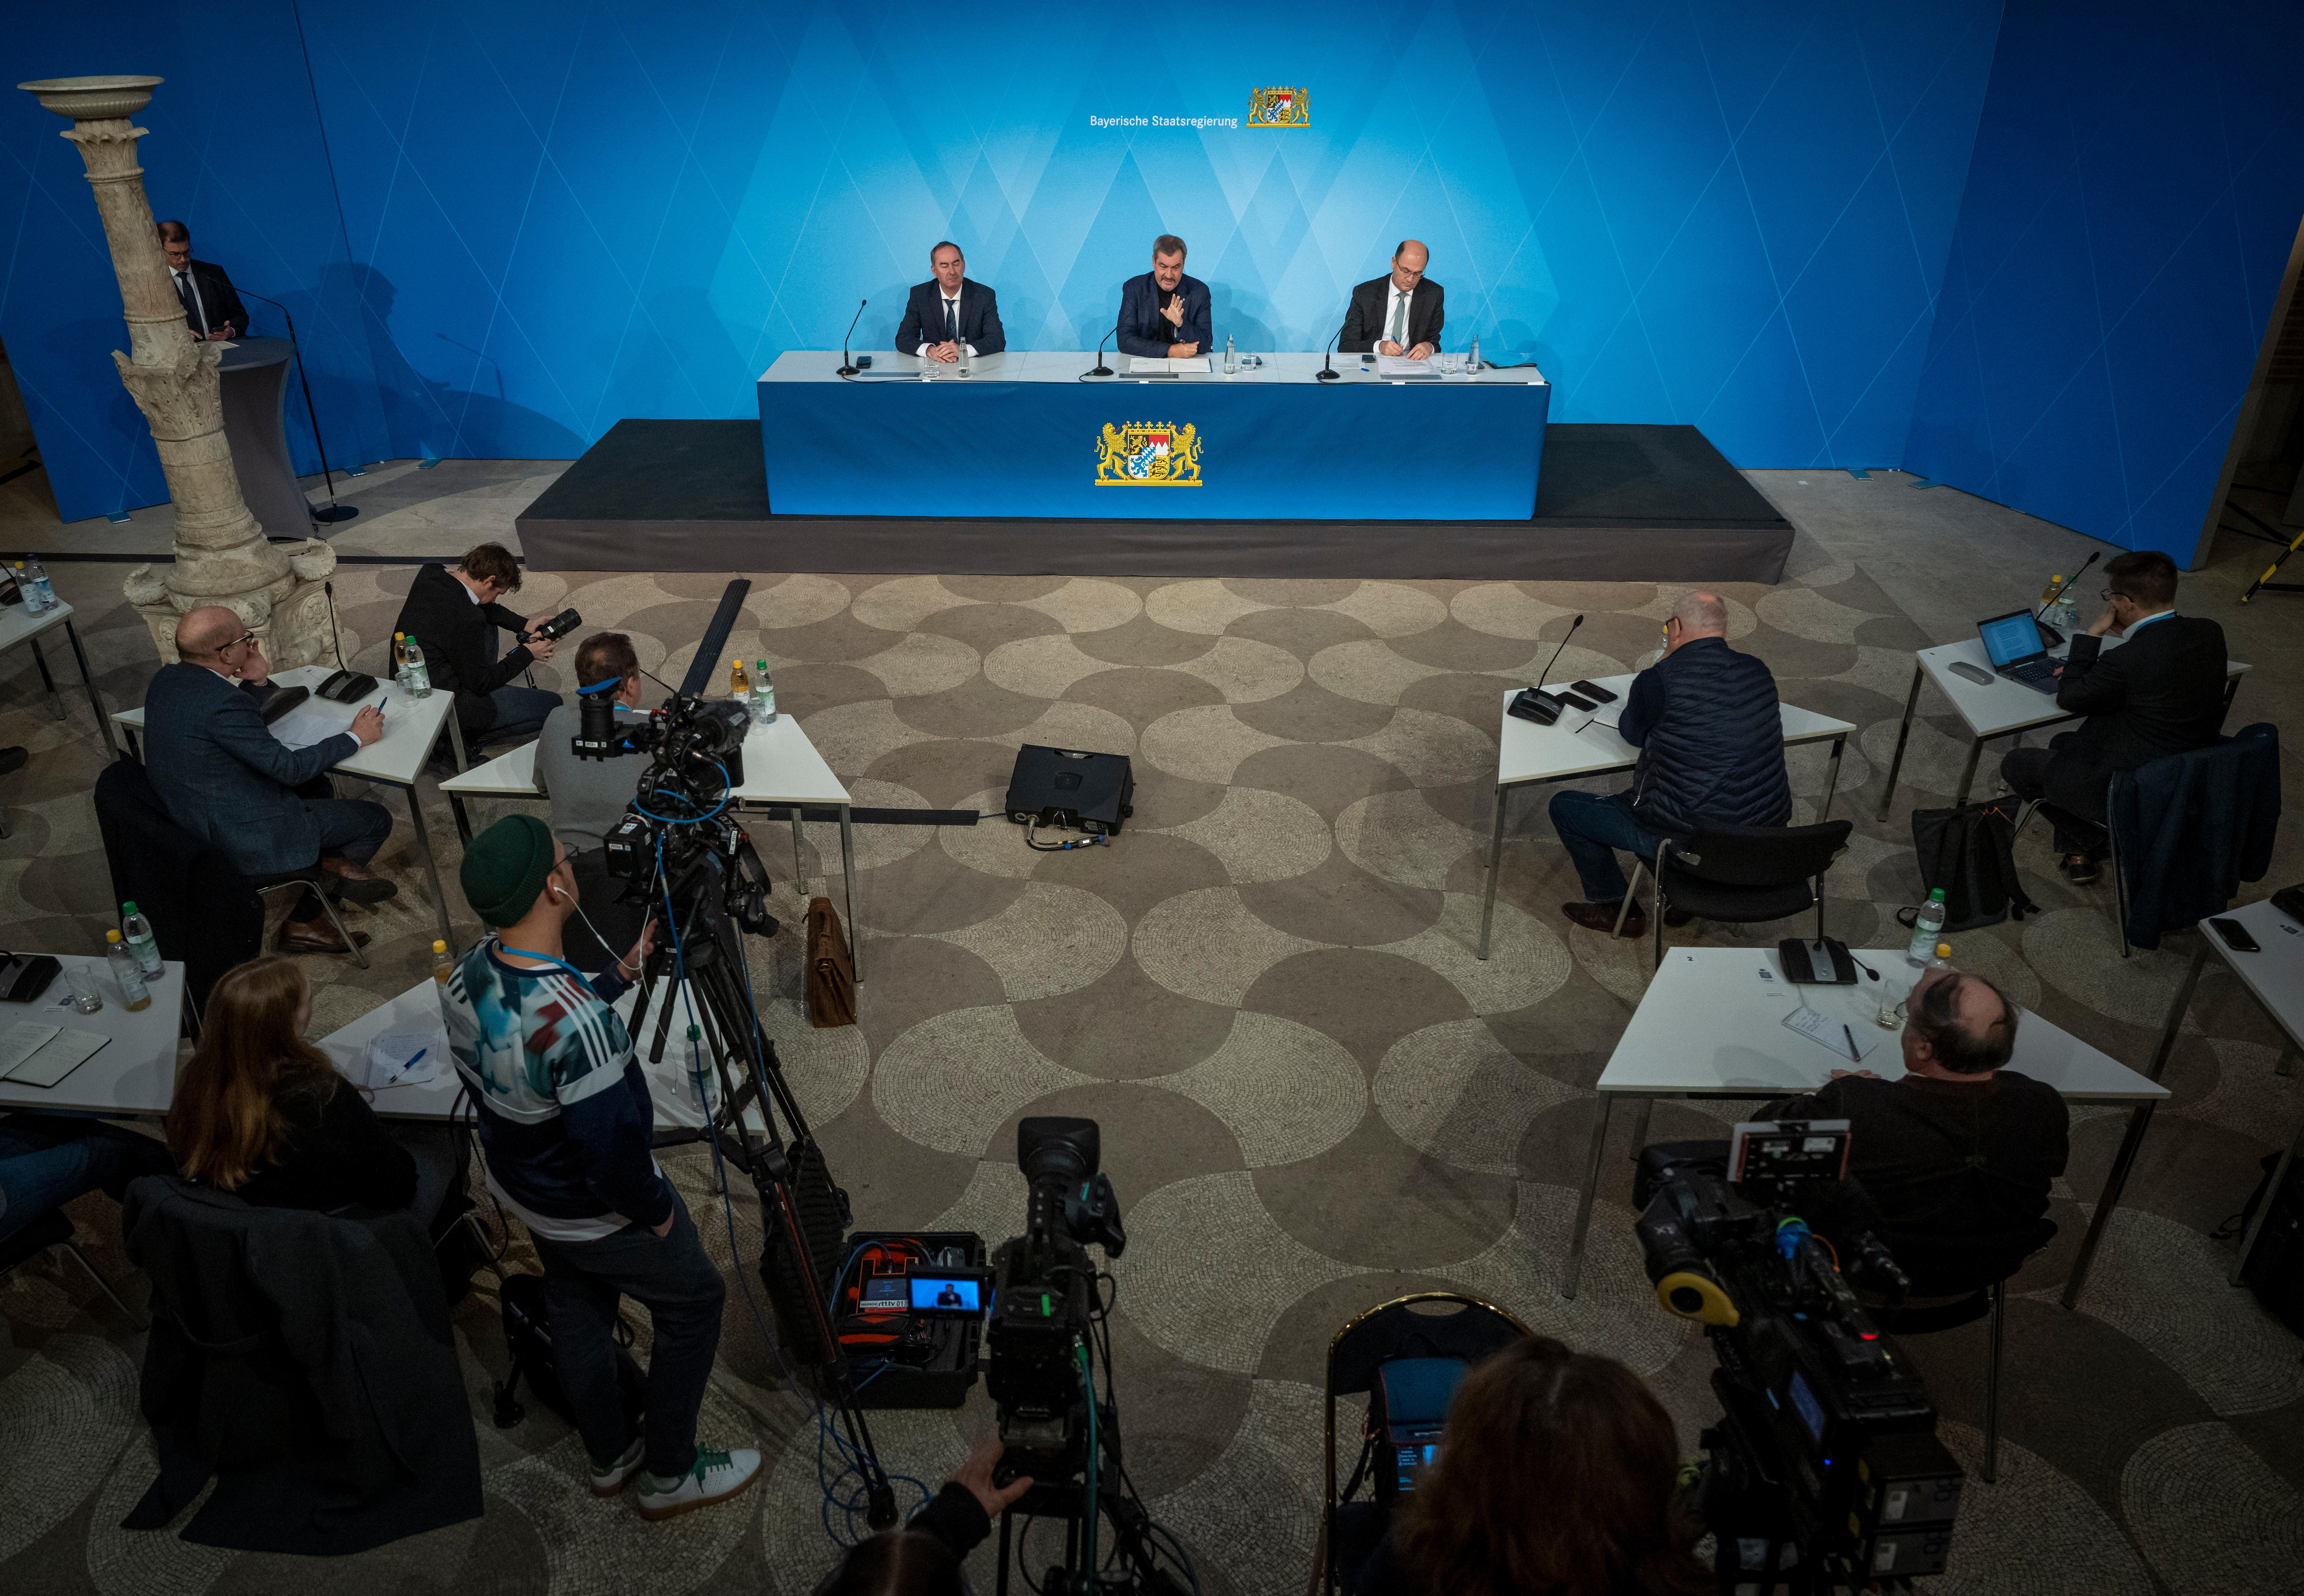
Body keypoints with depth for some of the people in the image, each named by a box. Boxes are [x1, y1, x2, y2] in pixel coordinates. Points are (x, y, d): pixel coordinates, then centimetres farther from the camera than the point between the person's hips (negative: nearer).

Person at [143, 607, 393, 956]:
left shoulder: (166, 679, 2)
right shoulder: (222, 701, -28)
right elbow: (289, 767, -20)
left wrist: (256, 682, 2)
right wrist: (356, 737, -10)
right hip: (244, 837, -10)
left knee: (316, 787, 30)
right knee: (376, 819, -3)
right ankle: (335, 869, 27)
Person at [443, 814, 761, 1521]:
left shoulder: (466, 977, -14)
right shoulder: (578, 1025, -40)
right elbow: (612, 1151, -33)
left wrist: (618, 976, 6)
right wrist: (657, 1212, -14)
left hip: (519, 1187, 8)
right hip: (597, 1214, -8)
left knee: (577, 1311, 28)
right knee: (693, 1303, 16)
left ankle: (610, 1457, 49)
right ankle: (671, 1473, 32)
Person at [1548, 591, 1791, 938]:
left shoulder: (1659, 680, -18)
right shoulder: (1759, 672, 0)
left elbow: (1632, 733, 3)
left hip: (1688, 839, -7)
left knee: (1564, 806, 11)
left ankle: (1618, 910, 24)